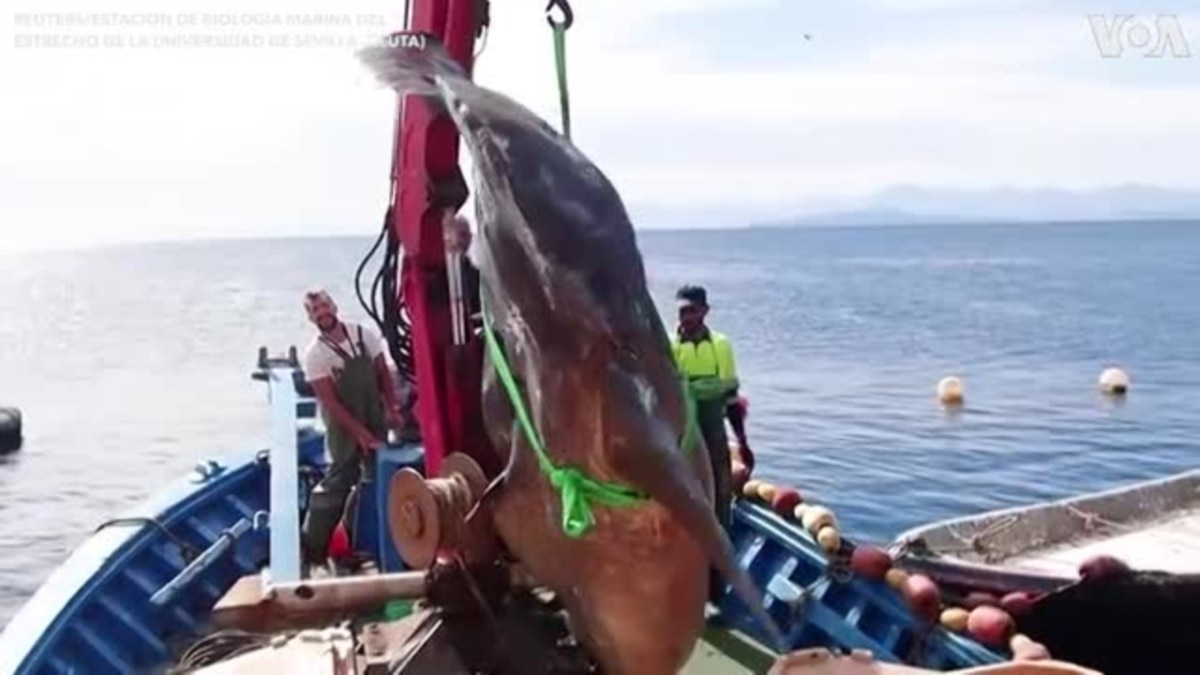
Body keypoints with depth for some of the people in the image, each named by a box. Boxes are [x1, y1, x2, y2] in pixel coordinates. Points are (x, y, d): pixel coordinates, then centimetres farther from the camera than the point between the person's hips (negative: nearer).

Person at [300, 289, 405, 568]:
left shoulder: (365, 334, -3)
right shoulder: (315, 354, -16)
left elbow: (384, 373, 6)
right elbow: (329, 401, -17)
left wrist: (392, 409, -3)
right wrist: (360, 433, -20)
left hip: (375, 419, 5)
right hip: (344, 426, -5)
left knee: (378, 476, 13)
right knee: (338, 481, -5)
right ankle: (311, 547, 4)